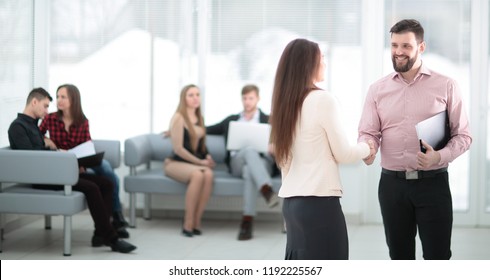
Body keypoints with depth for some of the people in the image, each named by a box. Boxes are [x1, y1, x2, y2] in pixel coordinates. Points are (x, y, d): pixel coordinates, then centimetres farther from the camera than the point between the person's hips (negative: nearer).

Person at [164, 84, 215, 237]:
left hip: (197, 164, 5)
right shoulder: (178, 118, -7)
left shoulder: (200, 119, 14)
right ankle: (188, 223, -28)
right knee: (198, 174, -37)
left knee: (209, 174, -31)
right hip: (176, 163, -5)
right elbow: (178, 148, -14)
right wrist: (200, 162, -13)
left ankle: (196, 221, -24)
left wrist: (207, 157, 3)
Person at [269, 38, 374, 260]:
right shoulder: (323, 99, -11)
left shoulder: (285, 101, 8)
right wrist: (367, 148, 13)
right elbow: (342, 153, -5)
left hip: (291, 200, 7)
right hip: (319, 200, -7)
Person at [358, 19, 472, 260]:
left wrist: (440, 156, -19)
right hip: (392, 184, 2)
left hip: (432, 183, -2)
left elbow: (463, 135, 0)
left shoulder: (446, 86, 0)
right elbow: (367, 133, 4)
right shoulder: (377, 89, 7)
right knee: (399, 257, 12)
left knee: (438, 257, 1)